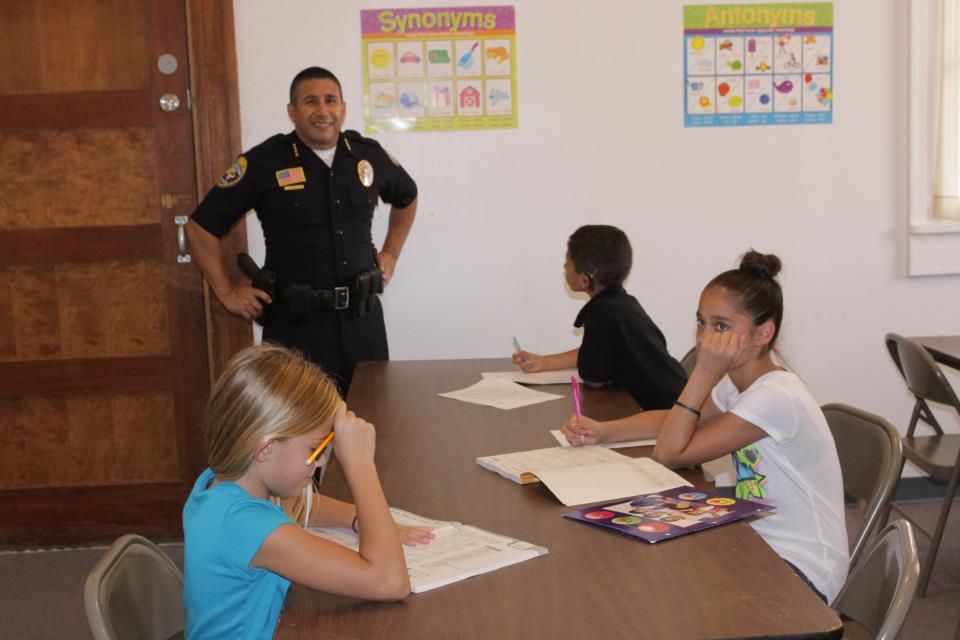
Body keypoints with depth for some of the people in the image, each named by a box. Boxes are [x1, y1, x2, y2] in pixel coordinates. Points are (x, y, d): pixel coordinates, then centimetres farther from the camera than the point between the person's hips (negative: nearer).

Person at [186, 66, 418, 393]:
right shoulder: (262, 163, -7)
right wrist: (227, 292, -2)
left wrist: (390, 253, 18)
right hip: (296, 322, -4)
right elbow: (201, 226, -1)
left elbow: (406, 197, 26)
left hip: (362, 316, 4)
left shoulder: (369, 155, 5)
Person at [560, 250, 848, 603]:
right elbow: (671, 420, 12)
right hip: (763, 545, 8)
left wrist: (704, 374, -25)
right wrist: (603, 431, -4)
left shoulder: (777, 398, -25)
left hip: (804, 571, -8)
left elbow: (670, 453, -22)